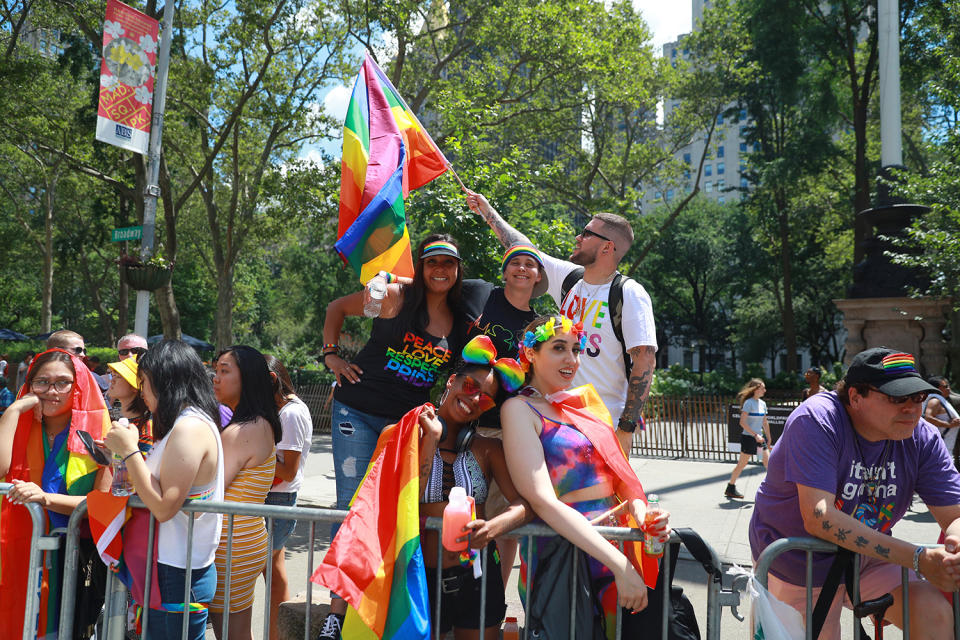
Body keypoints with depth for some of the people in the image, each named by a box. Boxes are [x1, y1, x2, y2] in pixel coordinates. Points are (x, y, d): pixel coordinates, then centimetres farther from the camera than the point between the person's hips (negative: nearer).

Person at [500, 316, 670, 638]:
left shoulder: (582, 402, 14)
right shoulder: (520, 409, -5)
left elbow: (619, 472, 14)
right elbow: (543, 501, -16)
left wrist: (640, 511, -10)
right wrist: (620, 565, -21)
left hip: (615, 546, 6)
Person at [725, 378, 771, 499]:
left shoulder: (762, 403, 8)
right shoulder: (749, 403, -14)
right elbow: (742, 422, -19)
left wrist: (768, 438, 18)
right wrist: (755, 435, -21)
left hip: (759, 437, 7)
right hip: (748, 438, -7)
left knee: (768, 462, 3)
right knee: (742, 464, 1)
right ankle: (730, 488, 14)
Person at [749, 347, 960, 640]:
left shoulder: (922, 438, -10)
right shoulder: (817, 421, -27)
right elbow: (818, 518, -36)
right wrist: (918, 558, -39)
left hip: (867, 558, 4)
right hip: (800, 563, -4)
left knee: (935, 614, -16)